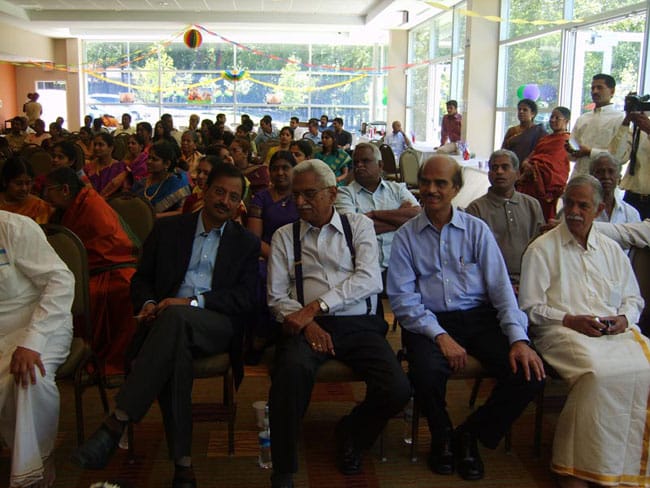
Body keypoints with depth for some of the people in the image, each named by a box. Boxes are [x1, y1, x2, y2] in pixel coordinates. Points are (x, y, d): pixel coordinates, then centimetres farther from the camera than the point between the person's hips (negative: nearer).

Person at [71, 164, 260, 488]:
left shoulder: (246, 243, 14)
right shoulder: (167, 229, 18)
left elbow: (245, 297, 2)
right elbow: (141, 279, 18)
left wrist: (192, 302, -12)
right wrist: (147, 303, -7)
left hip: (217, 326, -1)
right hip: (170, 322, 1)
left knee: (175, 316, -36)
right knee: (175, 348, -36)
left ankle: (117, 422, -37)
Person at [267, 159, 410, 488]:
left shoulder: (359, 225, 10)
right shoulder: (284, 236, 13)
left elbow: (369, 280, -6)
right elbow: (276, 295, 6)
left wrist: (316, 306, -16)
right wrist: (307, 323, -14)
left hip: (359, 325, 1)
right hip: (307, 325, 0)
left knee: (397, 390, -23)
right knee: (293, 369, -36)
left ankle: (351, 434, 13)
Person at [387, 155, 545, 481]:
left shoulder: (477, 230, 7)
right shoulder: (406, 236, 4)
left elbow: (500, 287, 1)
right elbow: (402, 297, -4)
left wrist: (518, 339, -12)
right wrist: (440, 335, -17)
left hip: (479, 316, 2)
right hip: (429, 320, -2)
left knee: (529, 373, -19)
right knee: (427, 372, -33)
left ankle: (471, 434, 8)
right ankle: (442, 436, 4)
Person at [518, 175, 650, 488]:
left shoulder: (611, 250, 23)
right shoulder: (542, 248, 8)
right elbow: (530, 308, 2)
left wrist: (623, 318, 3)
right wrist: (570, 319, -10)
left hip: (614, 331, 5)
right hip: (563, 331, -5)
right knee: (599, 373, -35)